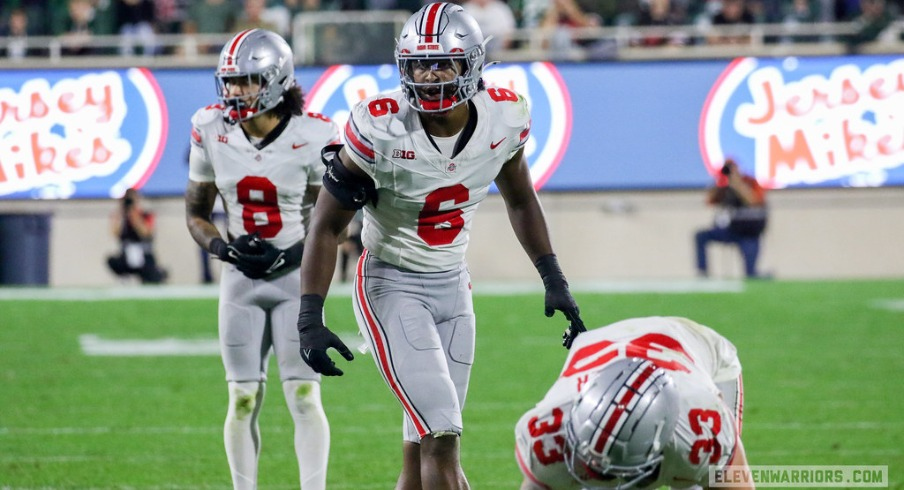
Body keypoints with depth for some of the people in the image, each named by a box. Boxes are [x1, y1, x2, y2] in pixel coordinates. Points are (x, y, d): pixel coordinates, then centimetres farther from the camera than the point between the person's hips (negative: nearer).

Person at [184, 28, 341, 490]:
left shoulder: (312, 138, -12)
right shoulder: (212, 131, -4)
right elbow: (196, 212, 8)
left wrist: (293, 257, -16)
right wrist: (222, 247, -12)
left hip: (295, 276, -3)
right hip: (240, 279, 3)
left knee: (304, 395, -9)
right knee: (243, 398, 3)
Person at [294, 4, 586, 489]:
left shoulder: (504, 119, -8)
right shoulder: (381, 130, -21)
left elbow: (519, 199, 13)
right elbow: (327, 225, -12)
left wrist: (553, 280, 8)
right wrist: (310, 319, -18)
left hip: (452, 284, 5)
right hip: (391, 285, -5)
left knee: (422, 450, 6)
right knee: (443, 437, -16)